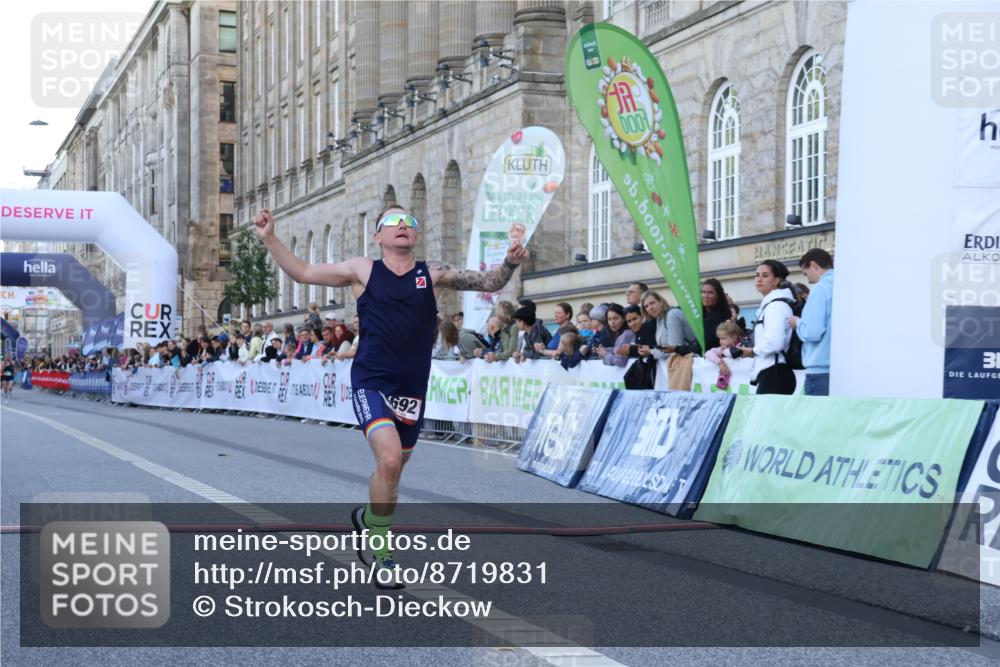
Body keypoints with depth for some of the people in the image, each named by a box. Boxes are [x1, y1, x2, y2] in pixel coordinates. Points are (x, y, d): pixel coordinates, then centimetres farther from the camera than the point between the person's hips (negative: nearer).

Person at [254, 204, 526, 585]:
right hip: (371, 384, -3)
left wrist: (510, 264, -16)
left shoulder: (434, 274, 6)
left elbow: (489, 283, 4)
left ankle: (367, 519, 45)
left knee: (394, 469, 14)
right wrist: (269, 238, 1)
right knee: (389, 460, -22)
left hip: (412, 390, 3)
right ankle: (381, 552, -5)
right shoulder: (363, 271, 3)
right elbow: (303, 273, 10)